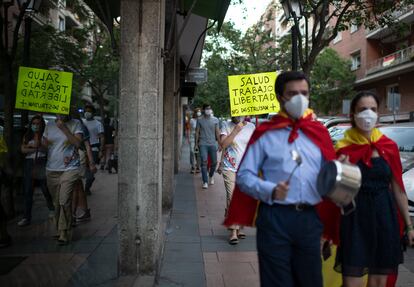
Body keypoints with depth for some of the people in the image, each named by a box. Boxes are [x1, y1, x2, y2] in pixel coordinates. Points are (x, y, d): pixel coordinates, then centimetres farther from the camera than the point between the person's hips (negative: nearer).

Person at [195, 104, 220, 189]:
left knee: (214, 162, 7)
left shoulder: (215, 120, 6)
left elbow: (217, 132, 7)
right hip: (203, 144, -2)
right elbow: (197, 132, 5)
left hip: (213, 144, 2)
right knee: (204, 162, -8)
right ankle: (205, 182, -3)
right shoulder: (200, 120, 3)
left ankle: (211, 176, 35)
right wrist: (196, 144, 2)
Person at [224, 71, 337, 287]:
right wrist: (270, 190, -20)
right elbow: (244, 176, -4)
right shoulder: (265, 134, 0)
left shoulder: (319, 132, 11)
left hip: (310, 220, 4)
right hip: (275, 219, -3)